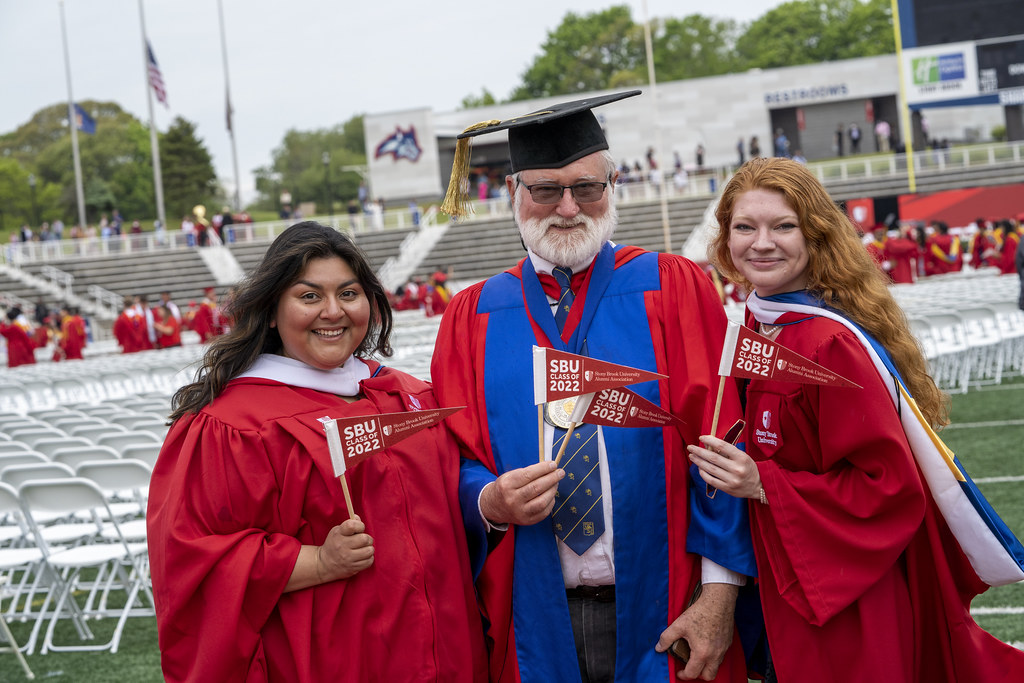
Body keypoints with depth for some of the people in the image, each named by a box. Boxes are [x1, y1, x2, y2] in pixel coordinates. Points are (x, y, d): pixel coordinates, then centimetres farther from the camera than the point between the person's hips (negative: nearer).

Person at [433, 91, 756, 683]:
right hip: (535, 628, 2)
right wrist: (490, 502, -16)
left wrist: (720, 592, -13)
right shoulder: (473, 318, 7)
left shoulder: (675, 290, 1)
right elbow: (455, 464, 7)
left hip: (661, 622, -1)